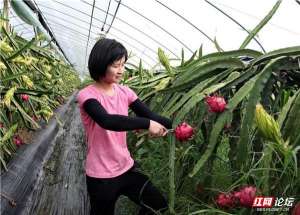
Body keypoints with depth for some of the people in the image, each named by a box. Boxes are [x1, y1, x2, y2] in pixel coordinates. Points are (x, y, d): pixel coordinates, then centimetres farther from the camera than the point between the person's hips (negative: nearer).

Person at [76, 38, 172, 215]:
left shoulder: (124, 92, 1)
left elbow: (150, 115, -7)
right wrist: (146, 123, -36)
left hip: (127, 167, 5)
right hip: (101, 175, -5)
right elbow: (107, 121, -35)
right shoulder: (87, 95, -17)